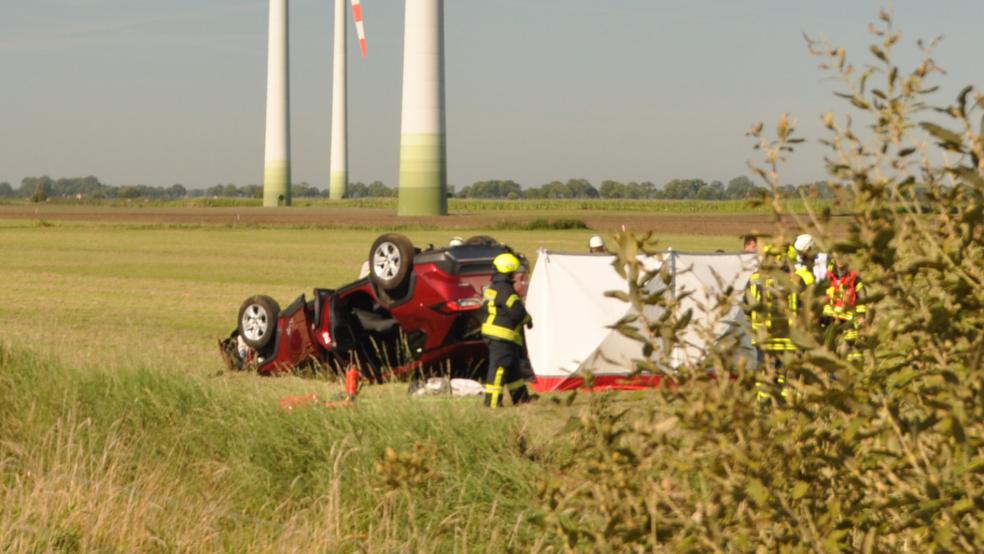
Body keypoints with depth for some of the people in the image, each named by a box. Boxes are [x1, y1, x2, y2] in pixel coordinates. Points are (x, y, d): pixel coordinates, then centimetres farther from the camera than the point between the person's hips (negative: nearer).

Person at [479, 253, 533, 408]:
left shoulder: (491, 289, 16)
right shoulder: (505, 290, -17)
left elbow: (483, 312, 22)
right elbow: (517, 310, -22)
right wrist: (528, 319, -2)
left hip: (491, 334, 11)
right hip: (503, 336, -11)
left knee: (513, 367, 19)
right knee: (499, 367, -9)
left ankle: (521, 397, 28)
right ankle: (492, 401, -10)